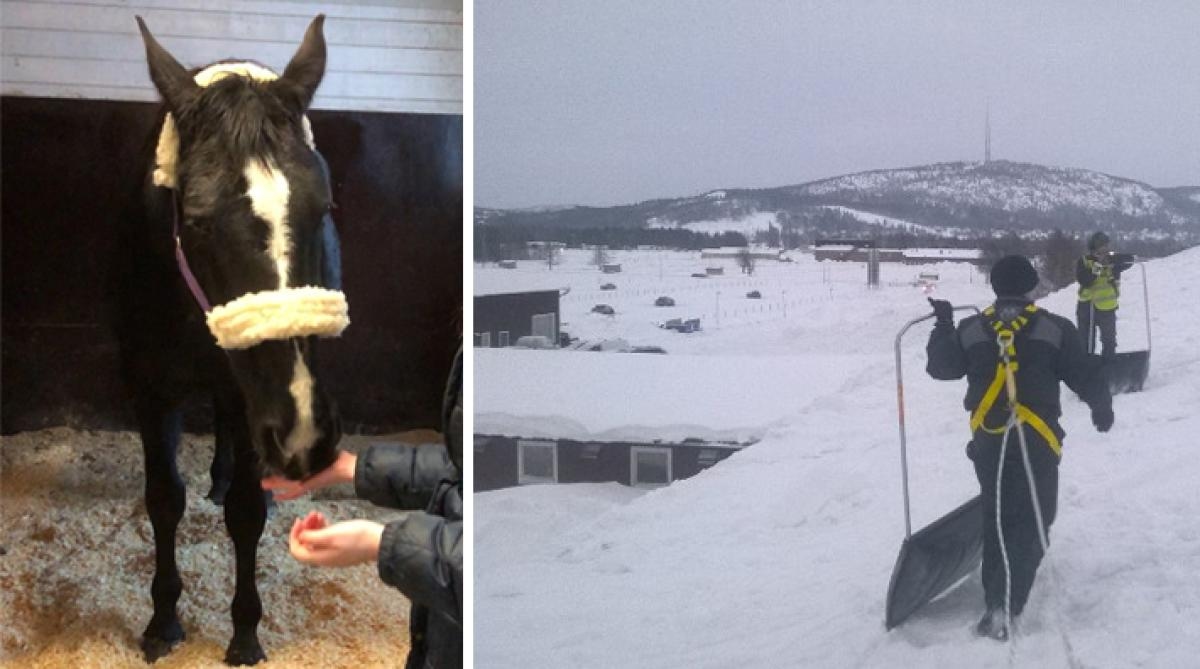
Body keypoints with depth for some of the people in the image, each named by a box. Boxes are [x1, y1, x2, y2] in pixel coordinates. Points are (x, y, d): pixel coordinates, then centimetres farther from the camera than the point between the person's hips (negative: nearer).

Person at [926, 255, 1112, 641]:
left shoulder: (970, 329, 1)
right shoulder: (1054, 329, -5)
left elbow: (940, 367, 14)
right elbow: (1087, 375, 1)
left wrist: (943, 326, 29)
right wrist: (1102, 407, 20)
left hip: (987, 442, 3)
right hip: (1037, 442, -3)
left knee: (996, 520, 17)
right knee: (1032, 522, 2)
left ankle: (996, 601, 16)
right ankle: (1005, 605, -13)